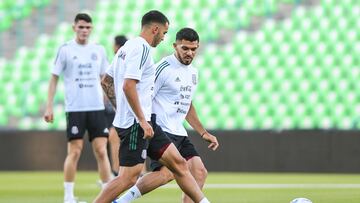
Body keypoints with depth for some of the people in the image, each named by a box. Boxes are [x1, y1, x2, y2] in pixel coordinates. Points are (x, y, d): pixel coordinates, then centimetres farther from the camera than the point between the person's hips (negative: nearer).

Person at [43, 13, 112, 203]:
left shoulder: (99, 50, 10)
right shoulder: (65, 50, 0)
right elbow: (54, 78, 3)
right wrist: (49, 106, -3)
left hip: (97, 107, 3)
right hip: (75, 108, -3)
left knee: (101, 151, -1)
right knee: (74, 152, -3)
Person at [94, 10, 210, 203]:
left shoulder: (126, 48, 17)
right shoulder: (141, 48, -13)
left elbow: (106, 82, 22)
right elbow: (128, 86, -23)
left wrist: (121, 109, 24)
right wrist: (142, 120, -21)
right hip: (136, 123, -11)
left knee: (178, 163, 9)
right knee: (129, 177, -10)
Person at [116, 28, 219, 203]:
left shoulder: (192, 72, 17)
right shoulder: (164, 68, -10)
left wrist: (203, 133, 27)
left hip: (179, 133, 9)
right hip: (160, 130, -9)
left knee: (199, 173, 0)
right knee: (167, 172, -27)